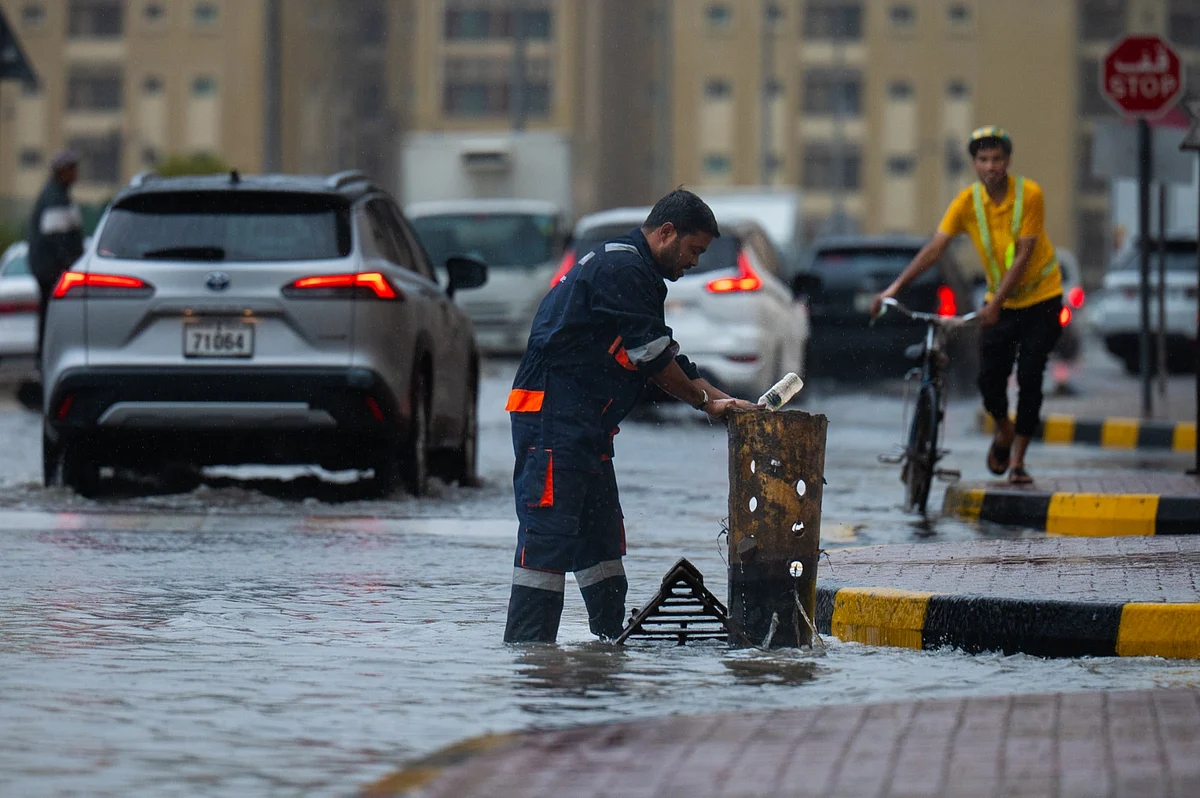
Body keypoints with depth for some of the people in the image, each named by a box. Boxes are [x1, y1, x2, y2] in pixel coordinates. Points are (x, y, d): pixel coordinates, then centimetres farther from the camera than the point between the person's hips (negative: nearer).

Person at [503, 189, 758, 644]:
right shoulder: (622, 269, -11)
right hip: (552, 418, -11)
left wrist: (722, 401, 16)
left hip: (585, 427, 11)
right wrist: (706, 401, 0)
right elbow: (654, 354, -12)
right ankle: (526, 646, -17)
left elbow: (669, 363, 25)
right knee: (549, 535, -14)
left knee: (602, 535, 13)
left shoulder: (631, 271, 23)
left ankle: (611, 640, 19)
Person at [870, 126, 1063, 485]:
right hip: (998, 301, 3)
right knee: (989, 378, -9)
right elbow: (934, 249, -14)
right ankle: (1003, 431, 22)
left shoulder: (1029, 195, -18)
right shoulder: (968, 201, -10)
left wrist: (996, 303, -30)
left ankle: (1017, 460, 0)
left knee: (1029, 378, -10)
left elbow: (1023, 256, -21)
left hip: (1041, 298, -3)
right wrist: (895, 288, -24)